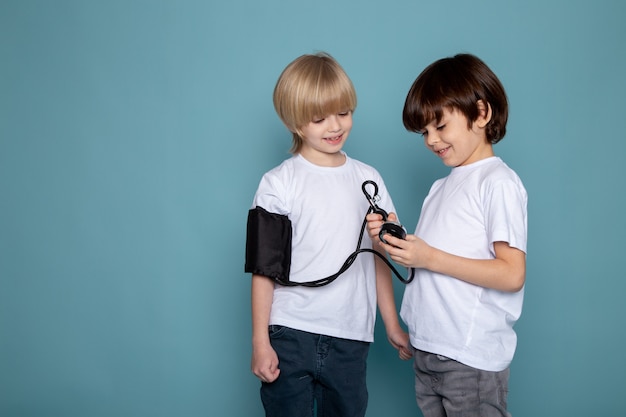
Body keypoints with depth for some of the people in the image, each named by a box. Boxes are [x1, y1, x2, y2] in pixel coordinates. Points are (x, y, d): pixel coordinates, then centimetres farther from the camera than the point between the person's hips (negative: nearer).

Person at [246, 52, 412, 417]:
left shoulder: (368, 179, 8)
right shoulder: (278, 185, -3)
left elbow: (379, 257, 12)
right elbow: (263, 269, -3)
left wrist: (393, 326, 13)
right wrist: (260, 342, -5)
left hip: (351, 338, 3)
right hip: (290, 335, -3)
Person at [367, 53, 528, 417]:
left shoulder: (498, 182, -10)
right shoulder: (442, 187, 15)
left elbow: (512, 274, -18)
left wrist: (430, 257, -19)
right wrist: (397, 239, -3)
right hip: (428, 350, 8)